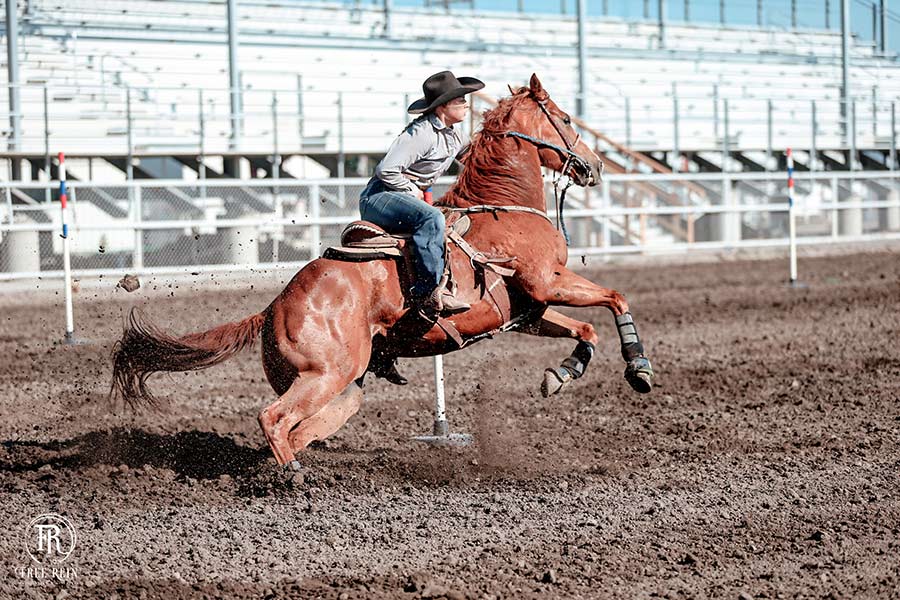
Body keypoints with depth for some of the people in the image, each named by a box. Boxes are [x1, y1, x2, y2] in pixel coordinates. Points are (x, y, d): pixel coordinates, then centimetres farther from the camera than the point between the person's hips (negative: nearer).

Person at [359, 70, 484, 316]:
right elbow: (386, 170, -25)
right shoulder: (421, 133, -19)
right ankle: (428, 291, -37)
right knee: (430, 217, -34)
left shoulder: (455, 136, 10)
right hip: (378, 198, -11)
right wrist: (411, 191, -14)